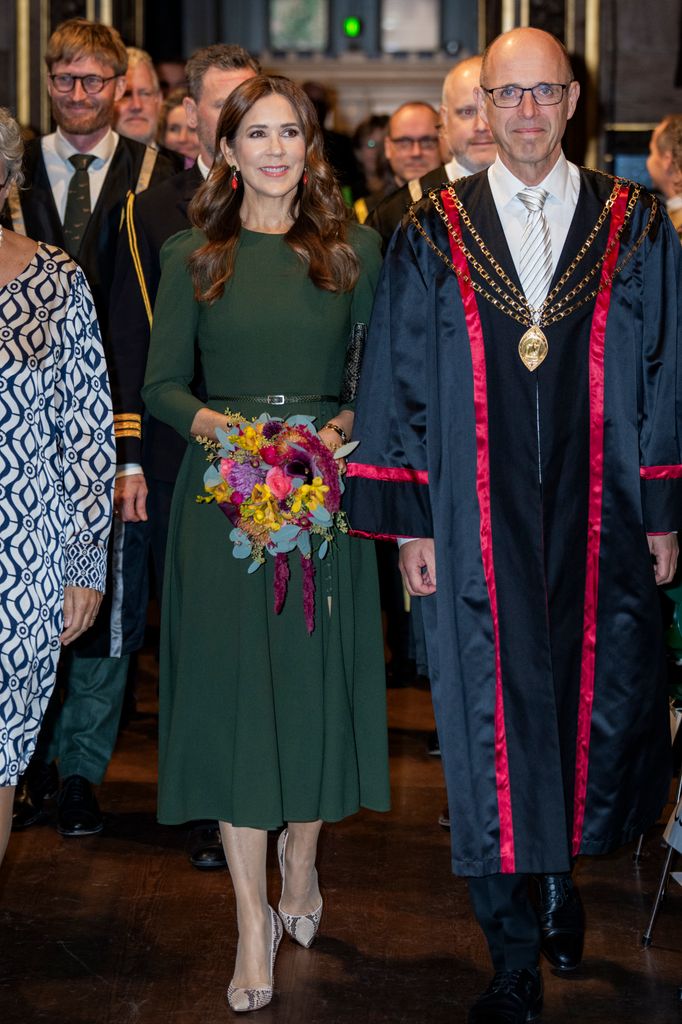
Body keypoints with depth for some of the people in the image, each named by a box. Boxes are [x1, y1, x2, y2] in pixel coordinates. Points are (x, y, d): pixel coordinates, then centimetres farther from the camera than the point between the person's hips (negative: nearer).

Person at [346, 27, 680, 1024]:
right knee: (494, 728, 3)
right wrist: (410, 523, -2)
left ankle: (564, 869, 38)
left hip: (601, 524, 1)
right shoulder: (433, 235, 3)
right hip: (477, 529, 0)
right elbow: (399, 385, 3)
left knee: (599, 709, 7)